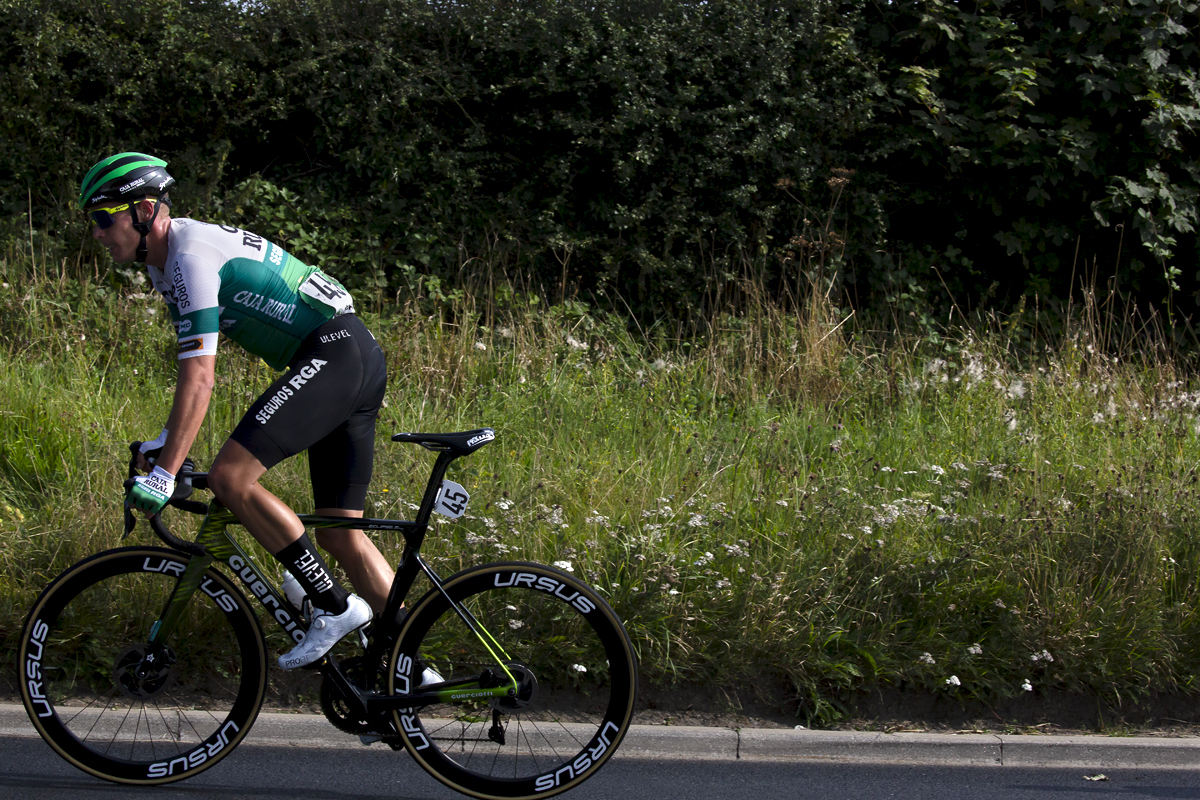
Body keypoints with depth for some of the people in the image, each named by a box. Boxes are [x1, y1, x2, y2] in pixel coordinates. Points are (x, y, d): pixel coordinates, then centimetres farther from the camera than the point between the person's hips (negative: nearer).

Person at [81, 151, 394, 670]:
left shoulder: (192, 256, -16)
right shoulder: (166, 261, 15)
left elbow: (199, 380, -22)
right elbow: (196, 372, 26)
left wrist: (164, 475, -22)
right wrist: (167, 440, 26)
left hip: (333, 352, -10)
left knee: (231, 477, -20)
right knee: (338, 533, 9)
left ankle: (334, 606, -11)